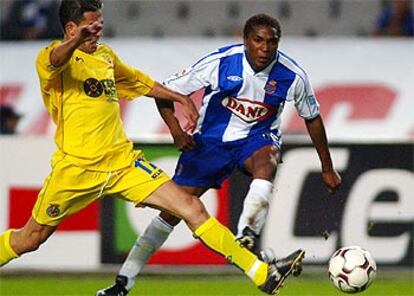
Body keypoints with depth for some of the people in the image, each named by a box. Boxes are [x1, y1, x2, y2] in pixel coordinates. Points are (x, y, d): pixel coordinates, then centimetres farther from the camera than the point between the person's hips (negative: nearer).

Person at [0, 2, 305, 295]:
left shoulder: (106, 55, 15)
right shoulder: (53, 58, -9)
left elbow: (140, 82, 35)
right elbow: (57, 59, -35)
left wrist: (181, 99, 32)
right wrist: (77, 41, -58)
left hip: (122, 160, 5)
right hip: (76, 167, -5)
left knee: (191, 207, -5)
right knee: (30, 239, 5)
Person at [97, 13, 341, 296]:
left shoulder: (292, 75, -14)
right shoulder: (219, 63, -19)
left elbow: (313, 118, 4)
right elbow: (165, 92, -9)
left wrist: (327, 168, 10)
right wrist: (176, 129, -25)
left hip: (258, 137, 0)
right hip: (212, 138, 0)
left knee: (266, 163, -38)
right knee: (174, 208, -3)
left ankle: (246, 236, -56)